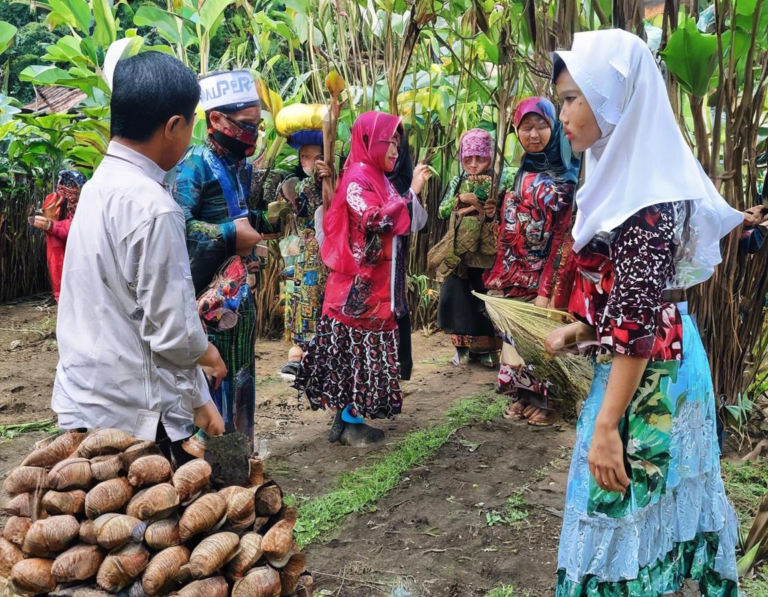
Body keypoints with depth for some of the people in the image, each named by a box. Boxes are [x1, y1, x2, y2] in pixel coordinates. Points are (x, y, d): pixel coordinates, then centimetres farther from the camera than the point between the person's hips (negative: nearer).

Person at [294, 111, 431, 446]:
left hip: (377, 281, 9)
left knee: (366, 346, 12)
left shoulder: (378, 178, 15)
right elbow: (376, 221, -27)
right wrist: (411, 192, -21)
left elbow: (401, 224, 21)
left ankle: (348, 418, 19)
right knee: (356, 345, -3)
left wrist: (412, 196, 10)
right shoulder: (357, 178, -12)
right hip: (360, 283, -9)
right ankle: (349, 422, 5)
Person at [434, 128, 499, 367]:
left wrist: (492, 214, -24)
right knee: (457, 297, 0)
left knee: (485, 299, 1)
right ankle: (462, 345, 13)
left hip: (485, 251, -2)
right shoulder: (457, 183, 8)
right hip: (458, 251, 2)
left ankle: (486, 346, 14)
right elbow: (442, 211, 3)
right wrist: (460, 200, -12)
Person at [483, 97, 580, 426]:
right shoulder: (522, 174, 9)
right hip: (517, 270, 6)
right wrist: (502, 273, 3)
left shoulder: (567, 175, -8)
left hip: (548, 270, -5)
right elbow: (507, 226, 10)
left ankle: (548, 399, 16)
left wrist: (548, 286, -19)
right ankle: (526, 395, 23)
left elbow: (566, 231, -14)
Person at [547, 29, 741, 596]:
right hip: (658, 364, 9)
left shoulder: (643, 198, -22)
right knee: (644, 506, 21)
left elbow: (637, 324, -25)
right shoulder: (631, 175, 7)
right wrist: (581, 329, 8)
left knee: (625, 513, 5)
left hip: (644, 378, -9)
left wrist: (605, 426, -23)